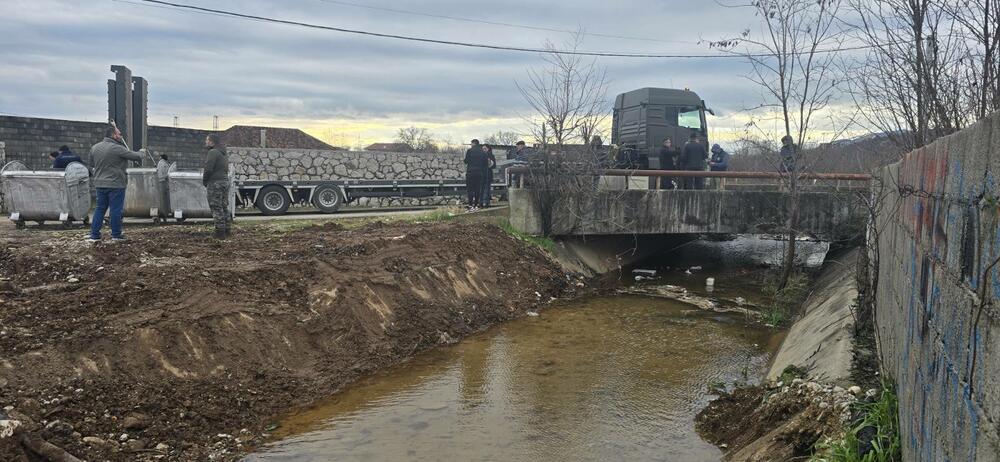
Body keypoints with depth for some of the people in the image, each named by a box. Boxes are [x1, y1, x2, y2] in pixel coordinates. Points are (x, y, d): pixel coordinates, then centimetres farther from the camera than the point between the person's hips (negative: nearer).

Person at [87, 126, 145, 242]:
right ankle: (116, 234, 8)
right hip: (115, 184, -7)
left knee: (100, 208, 12)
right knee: (116, 209, 2)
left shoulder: (94, 148, 6)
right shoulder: (117, 148, -16)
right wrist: (140, 155, 10)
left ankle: (94, 234, 12)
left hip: (100, 184, 7)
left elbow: (92, 163, 18)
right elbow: (135, 156, -11)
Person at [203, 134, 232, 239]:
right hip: (225, 181, 9)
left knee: (217, 208, -6)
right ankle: (227, 230, 17)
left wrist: (204, 181, -4)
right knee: (224, 207, 14)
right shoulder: (223, 153, 17)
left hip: (215, 183, -9)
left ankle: (220, 232, -6)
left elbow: (208, 169, -19)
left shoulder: (213, 152, -13)